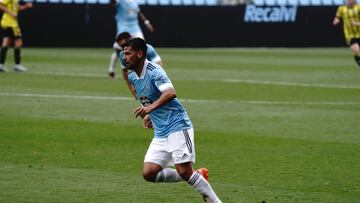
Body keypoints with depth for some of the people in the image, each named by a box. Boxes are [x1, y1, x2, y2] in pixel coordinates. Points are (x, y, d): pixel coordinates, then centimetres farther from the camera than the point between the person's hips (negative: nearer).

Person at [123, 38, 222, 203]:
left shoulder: (154, 71, -16)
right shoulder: (132, 77, 10)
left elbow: (170, 93, -33)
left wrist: (151, 108, -45)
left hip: (178, 127, -8)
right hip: (160, 134, 8)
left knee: (184, 171, -15)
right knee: (149, 173, -4)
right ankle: (197, 175, 10)